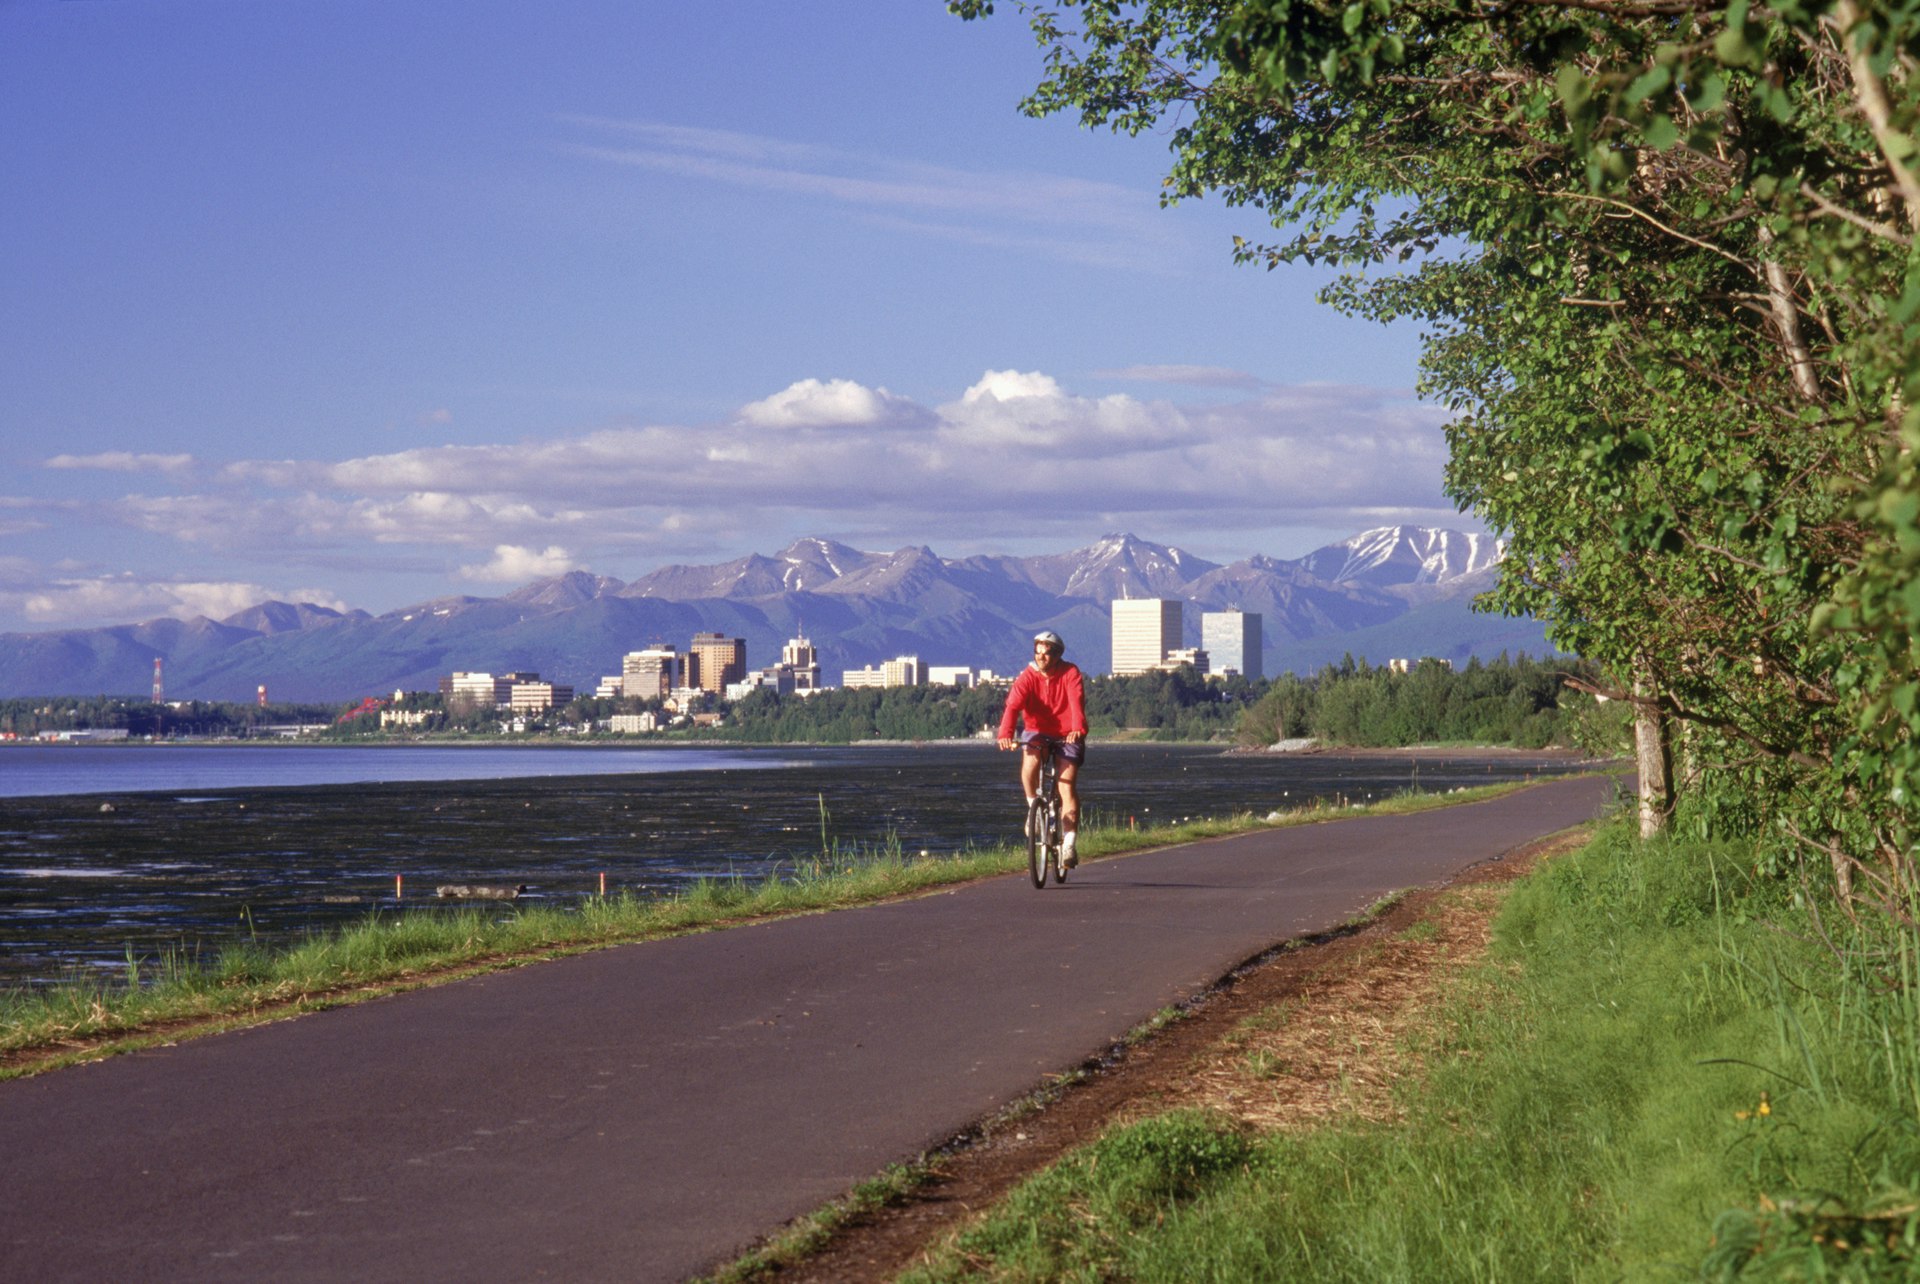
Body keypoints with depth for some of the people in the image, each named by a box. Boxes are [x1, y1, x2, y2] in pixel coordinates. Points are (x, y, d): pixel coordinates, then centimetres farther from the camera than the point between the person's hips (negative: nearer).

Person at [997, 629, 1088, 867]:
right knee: (1030, 760, -32)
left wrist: (1077, 729, -45)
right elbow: (1013, 705, -23)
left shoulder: (1070, 673, -11)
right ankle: (1033, 806, -7)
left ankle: (1068, 844, -8)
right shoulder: (1027, 676, -10)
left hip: (1067, 735, -1)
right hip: (1037, 732, 1)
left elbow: (1077, 702, -26)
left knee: (1067, 784, -13)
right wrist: (1005, 734, -42)